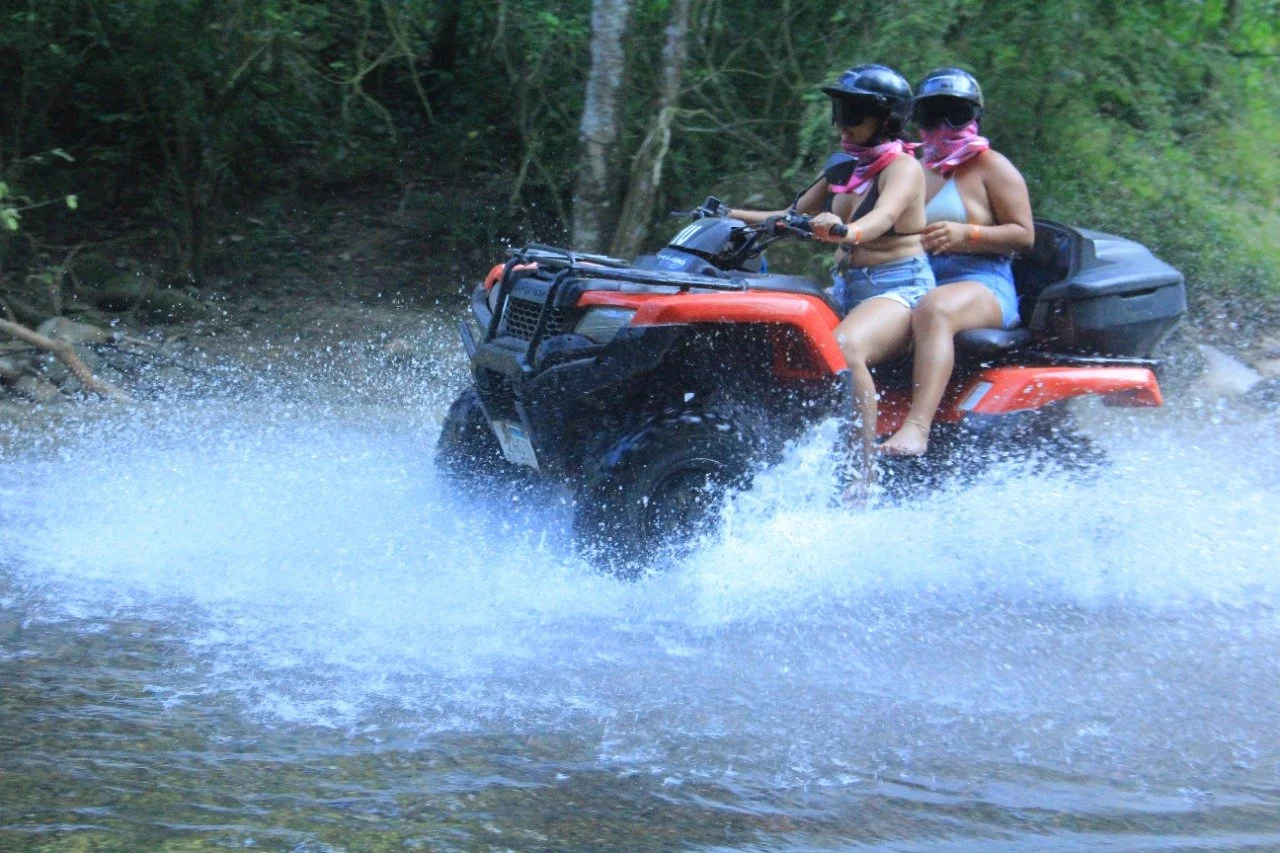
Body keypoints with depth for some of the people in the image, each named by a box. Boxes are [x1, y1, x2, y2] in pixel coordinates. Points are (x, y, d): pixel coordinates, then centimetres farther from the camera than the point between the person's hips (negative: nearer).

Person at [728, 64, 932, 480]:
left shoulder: (903, 167, -8)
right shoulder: (843, 169, 16)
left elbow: (884, 216, -29)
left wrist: (846, 231, -50)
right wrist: (732, 216, 8)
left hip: (900, 289, -9)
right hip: (847, 289, 9)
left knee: (844, 347, -37)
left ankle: (865, 474, -37)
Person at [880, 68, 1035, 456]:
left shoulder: (990, 166, 4)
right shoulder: (920, 171, 25)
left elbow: (1024, 234, -4)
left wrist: (966, 234, -18)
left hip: (982, 285, -8)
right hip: (915, 285, 8)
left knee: (933, 311, -41)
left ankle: (917, 427, -57)